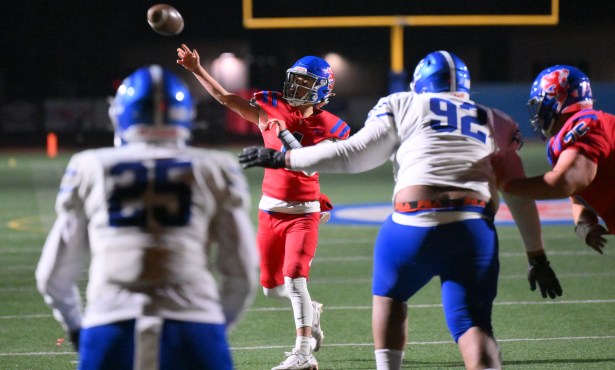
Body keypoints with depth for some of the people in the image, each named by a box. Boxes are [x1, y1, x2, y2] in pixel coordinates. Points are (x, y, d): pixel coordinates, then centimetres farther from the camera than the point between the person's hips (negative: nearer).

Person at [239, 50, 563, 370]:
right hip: (476, 232, 2)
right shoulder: (496, 124, 24)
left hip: (415, 226, -1)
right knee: (472, 324, 1)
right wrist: (537, 258, 31)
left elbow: (353, 155, 11)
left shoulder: (404, 106, 14)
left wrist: (282, 158, 20)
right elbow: (520, 199, 25)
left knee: (389, 297, 25)